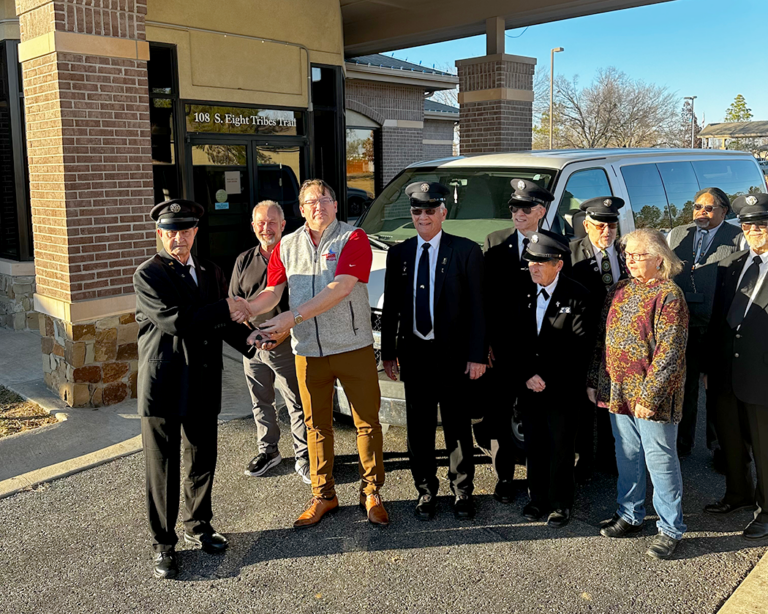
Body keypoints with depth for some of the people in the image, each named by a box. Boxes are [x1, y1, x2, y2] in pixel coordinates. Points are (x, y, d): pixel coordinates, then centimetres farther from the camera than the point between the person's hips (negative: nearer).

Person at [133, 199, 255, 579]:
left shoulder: (211, 273, 12)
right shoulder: (148, 275, -7)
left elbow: (223, 324, 12)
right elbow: (175, 321, -21)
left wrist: (249, 341, -7)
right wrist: (224, 309, -14)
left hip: (203, 386, 5)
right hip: (162, 387, -5)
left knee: (202, 462, 16)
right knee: (162, 469, 5)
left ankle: (197, 526, 36)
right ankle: (163, 544, 20)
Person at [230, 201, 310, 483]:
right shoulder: (244, 261, 9)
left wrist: (286, 329, -17)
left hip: (286, 344, -4)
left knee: (297, 403, 0)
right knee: (261, 403, 16)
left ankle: (303, 458, 12)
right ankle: (268, 450, 33)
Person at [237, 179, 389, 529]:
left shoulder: (353, 239, -6)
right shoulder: (287, 246, 9)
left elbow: (340, 288, -19)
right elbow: (273, 292, 5)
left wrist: (292, 318, -25)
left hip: (353, 348, -3)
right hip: (308, 352, 4)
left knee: (367, 421, 6)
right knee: (317, 425, 13)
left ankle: (371, 493, 23)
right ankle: (323, 496, 28)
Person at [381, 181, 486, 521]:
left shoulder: (466, 251, -3)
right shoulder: (398, 253, 7)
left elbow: (477, 307, -5)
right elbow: (390, 306, 9)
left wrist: (477, 355, -10)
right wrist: (388, 352, 5)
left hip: (453, 354, -3)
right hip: (414, 353, 3)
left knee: (458, 426, 9)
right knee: (419, 428, 11)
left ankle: (462, 490, 25)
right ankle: (425, 490, 26)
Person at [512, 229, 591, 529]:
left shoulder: (577, 296, -10)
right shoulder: (523, 295, 4)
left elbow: (580, 348, -13)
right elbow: (516, 342, 6)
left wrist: (548, 379, -14)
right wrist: (525, 377, -6)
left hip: (562, 389, -4)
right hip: (528, 388, 4)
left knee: (561, 448, 8)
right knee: (534, 446, 13)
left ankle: (561, 503, 25)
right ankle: (538, 498, 31)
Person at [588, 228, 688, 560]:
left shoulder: (668, 295, -13)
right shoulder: (618, 291, 9)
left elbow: (669, 352, -18)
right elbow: (601, 339, 13)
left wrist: (649, 395, -20)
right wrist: (594, 381, 10)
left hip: (651, 396, -6)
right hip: (618, 392, 7)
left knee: (660, 460, 4)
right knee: (627, 456, 17)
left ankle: (670, 529, 20)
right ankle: (630, 515, 34)